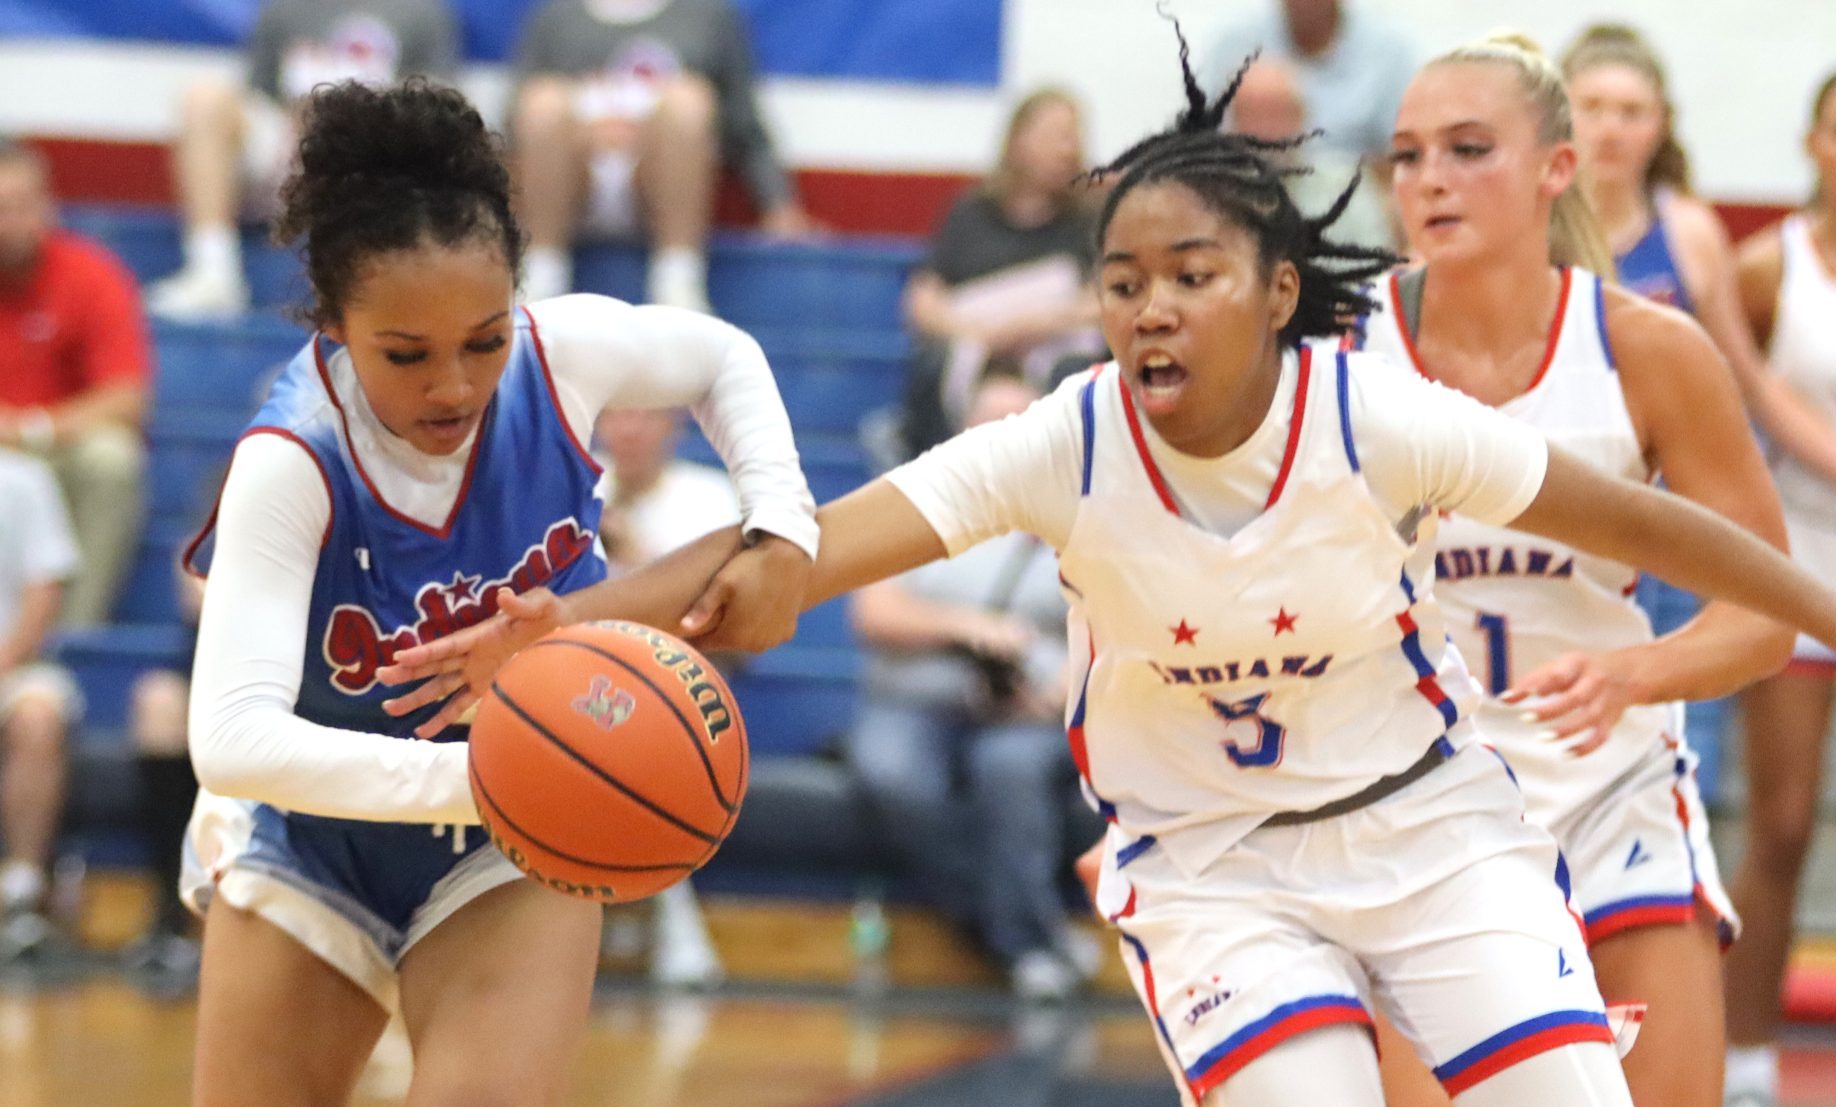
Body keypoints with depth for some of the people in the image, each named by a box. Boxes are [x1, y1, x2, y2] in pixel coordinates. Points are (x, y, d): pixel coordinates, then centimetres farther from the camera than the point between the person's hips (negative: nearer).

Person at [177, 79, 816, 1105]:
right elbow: (234, 739, -43)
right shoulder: (292, 463, -31)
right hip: (316, 838, -1)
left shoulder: (562, 355, -21)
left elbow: (723, 359, 4)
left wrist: (782, 528, -12)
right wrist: (482, 777, -52)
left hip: (511, 853, 1)